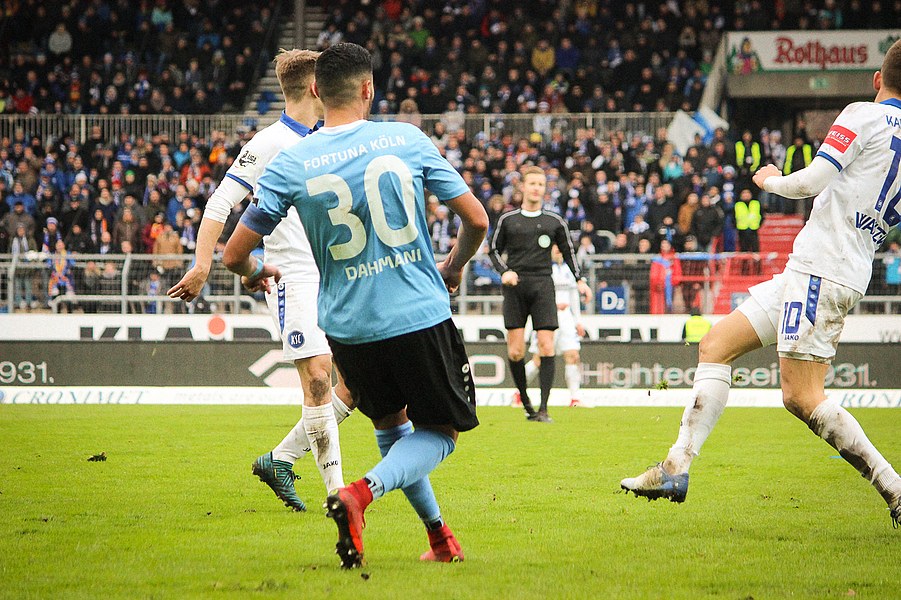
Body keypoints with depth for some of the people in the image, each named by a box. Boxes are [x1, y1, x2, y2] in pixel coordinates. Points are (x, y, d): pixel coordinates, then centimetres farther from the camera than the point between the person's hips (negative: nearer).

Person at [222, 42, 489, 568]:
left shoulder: (290, 164, -5)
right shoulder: (408, 140, -5)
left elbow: (235, 255, -4)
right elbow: (477, 219, -1)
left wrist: (258, 272, 20)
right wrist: (454, 267, 20)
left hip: (348, 326, 2)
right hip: (421, 316, -2)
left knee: (391, 424, 26)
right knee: (439, 434, 11)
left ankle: (439, 535, 28)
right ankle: (362, 493, -16)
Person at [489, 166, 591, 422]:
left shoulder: (555, 222, 11)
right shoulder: (508, 219, 9)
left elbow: (568, 252, 17)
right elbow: (495, 250, 16)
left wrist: (579, 280, 5)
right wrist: (504, 271, -3)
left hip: (542, 285, 0)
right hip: (515, 286, 0)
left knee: (546, 346, -12)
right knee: (515, 350, -7)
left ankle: (543, 408, -13)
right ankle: (526, 403, 9)